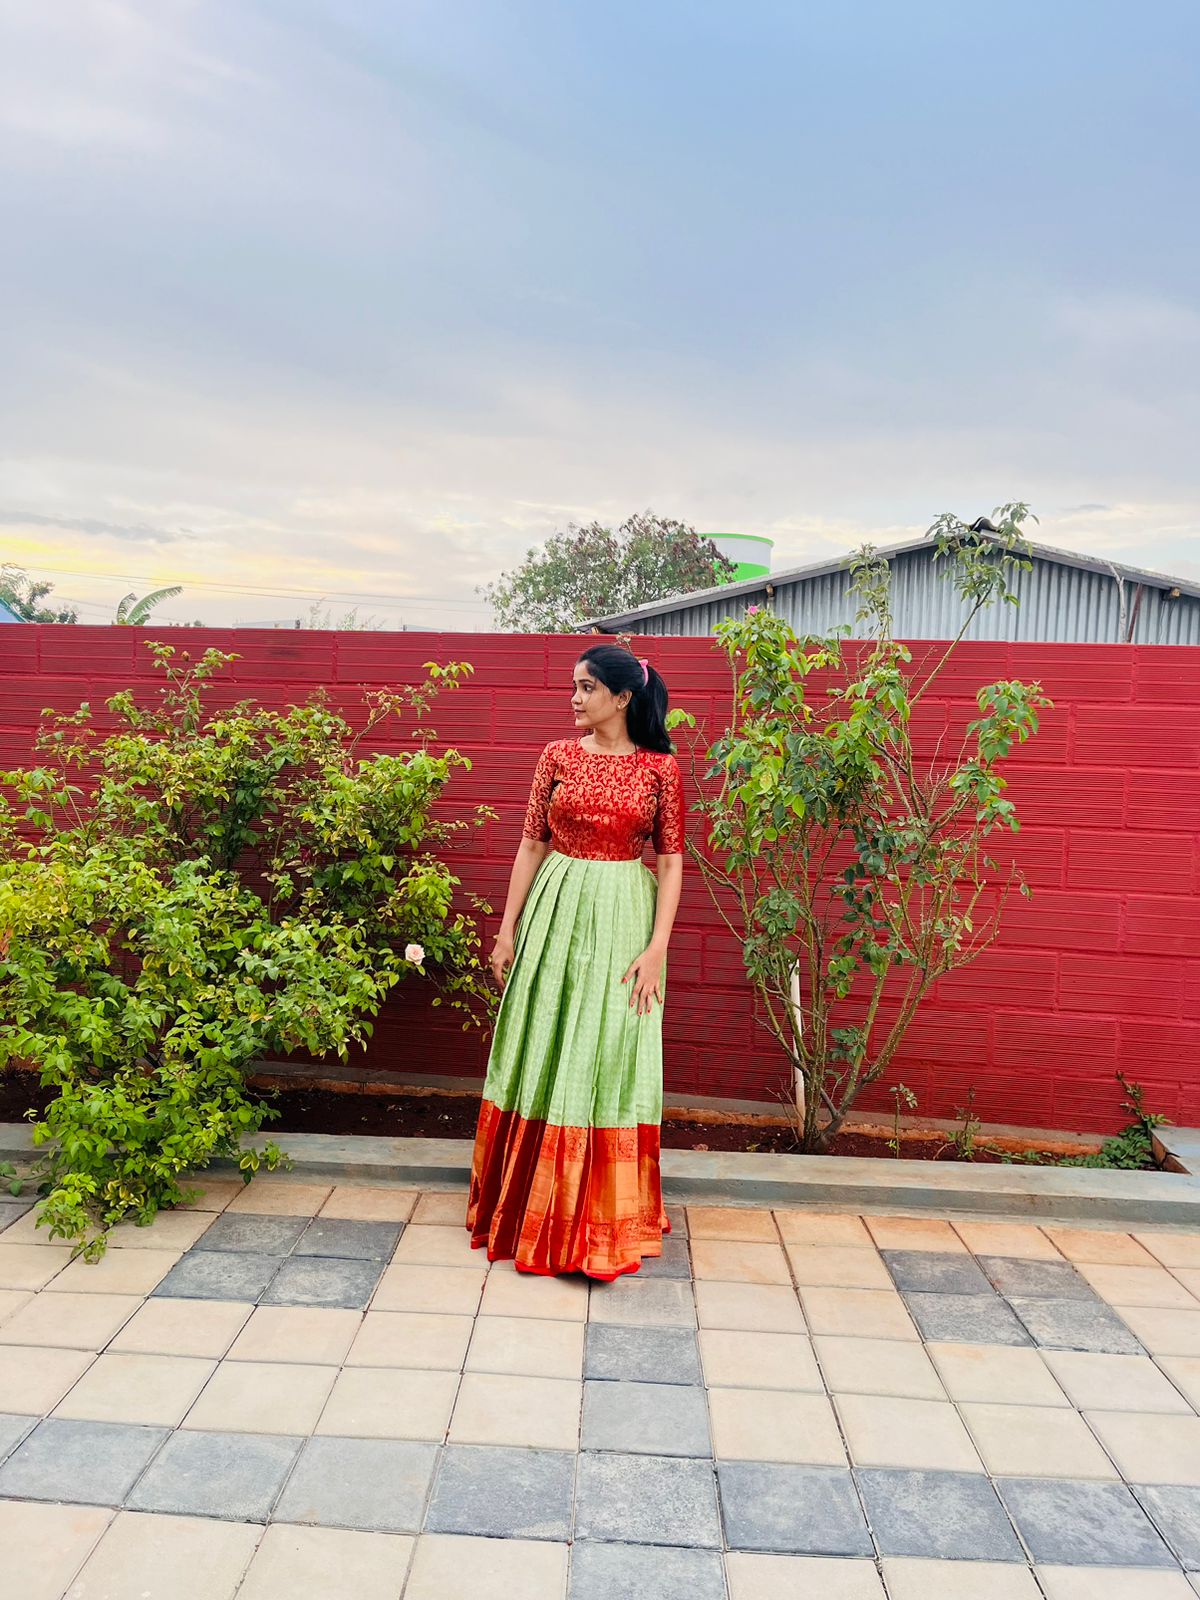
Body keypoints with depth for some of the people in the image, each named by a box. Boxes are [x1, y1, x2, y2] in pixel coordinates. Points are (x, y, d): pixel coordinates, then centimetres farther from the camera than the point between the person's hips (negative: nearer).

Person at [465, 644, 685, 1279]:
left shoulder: (660, 767, -2)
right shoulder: (558, 756, 4)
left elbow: (670, 863, -3)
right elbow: (531, 845, 5)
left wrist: (656, 948, -10)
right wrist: (508, 930, 2)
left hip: (623, 920, -2)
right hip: (554, 913, 2)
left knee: (610, 1059, 4)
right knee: (543, 1055, 8)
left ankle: (605, 1221, 22)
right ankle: (532, 1208, 27)